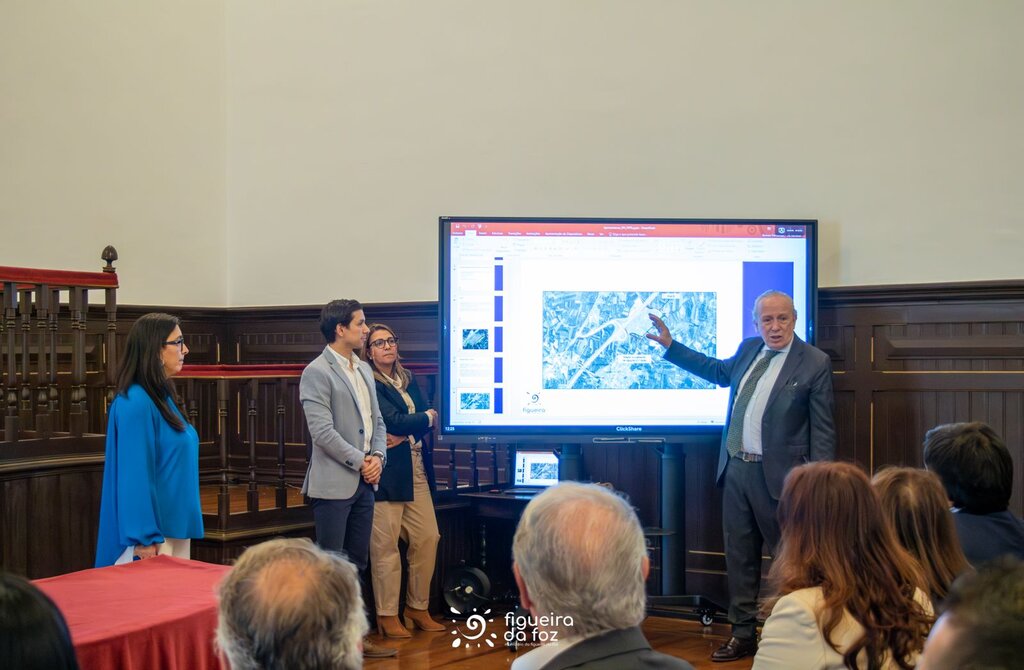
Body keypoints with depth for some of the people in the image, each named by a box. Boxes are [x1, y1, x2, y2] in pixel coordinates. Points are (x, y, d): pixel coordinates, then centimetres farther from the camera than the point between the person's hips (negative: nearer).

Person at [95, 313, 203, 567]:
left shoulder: (162, 396, 11)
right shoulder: (135, 403, -18)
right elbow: (135, 475, -21)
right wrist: (146, 540, -21)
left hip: (175, 529, 9)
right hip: (154, 537, -9)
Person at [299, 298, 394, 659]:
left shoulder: (364, 369, 14)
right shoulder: (317, 372, -10)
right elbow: (322, 430, -17)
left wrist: (378, 456, -2)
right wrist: (360, 461, -14)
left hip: (364, 481, 8)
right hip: (334, 483, -8)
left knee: (357, 564, 13)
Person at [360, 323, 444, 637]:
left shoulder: (407, 379, 17)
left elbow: (427, 418, 8)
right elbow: (395, 421, -14)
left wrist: (403, 435, -10)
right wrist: (428, 417, 3)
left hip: (417, 470, 7)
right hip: (387, 472, -7)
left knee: (427, 538, 6)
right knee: (385, 546, -3)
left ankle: (418, 608, 18)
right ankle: (387, 616, 7)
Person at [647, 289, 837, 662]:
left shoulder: (814, 363, -9)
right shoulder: (749, 350, 9)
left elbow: (823, 429, -9)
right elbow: (719, 371, 30)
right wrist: (670, 345, 27)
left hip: (778, 475, -6)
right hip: (736, 468, 7)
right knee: (739, 557, 13)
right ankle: (743, 635, 25)